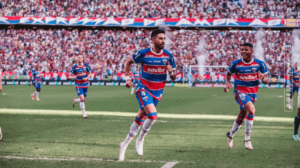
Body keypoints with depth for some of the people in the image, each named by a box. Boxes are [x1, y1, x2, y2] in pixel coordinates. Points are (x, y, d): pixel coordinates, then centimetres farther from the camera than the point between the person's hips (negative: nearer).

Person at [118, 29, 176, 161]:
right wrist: (127, 78, -2)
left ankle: (125, 145, 25)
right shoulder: (143, 54, -13)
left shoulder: (168, 56, -4)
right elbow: (129, 61, 5)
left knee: (140, 118, 10)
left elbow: (174, 78, 1)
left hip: (158, 91, 4)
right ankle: (140, 140, -2)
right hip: (144, 89, -4)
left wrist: (171, 72, -22)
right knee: (153, 115, -24)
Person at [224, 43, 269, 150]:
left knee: (241, 118, 13)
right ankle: (247, 139, -17)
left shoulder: (259, 64, -3)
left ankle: (231, 135, 42)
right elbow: (229, 73, 13)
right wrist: (227, 83, -5)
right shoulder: (235, 64, -6)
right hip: (240, 92, -4)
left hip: (252, 93, 4)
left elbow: (267, 80, 0)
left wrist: (264, 78, -23)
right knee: (251, 110, -28)